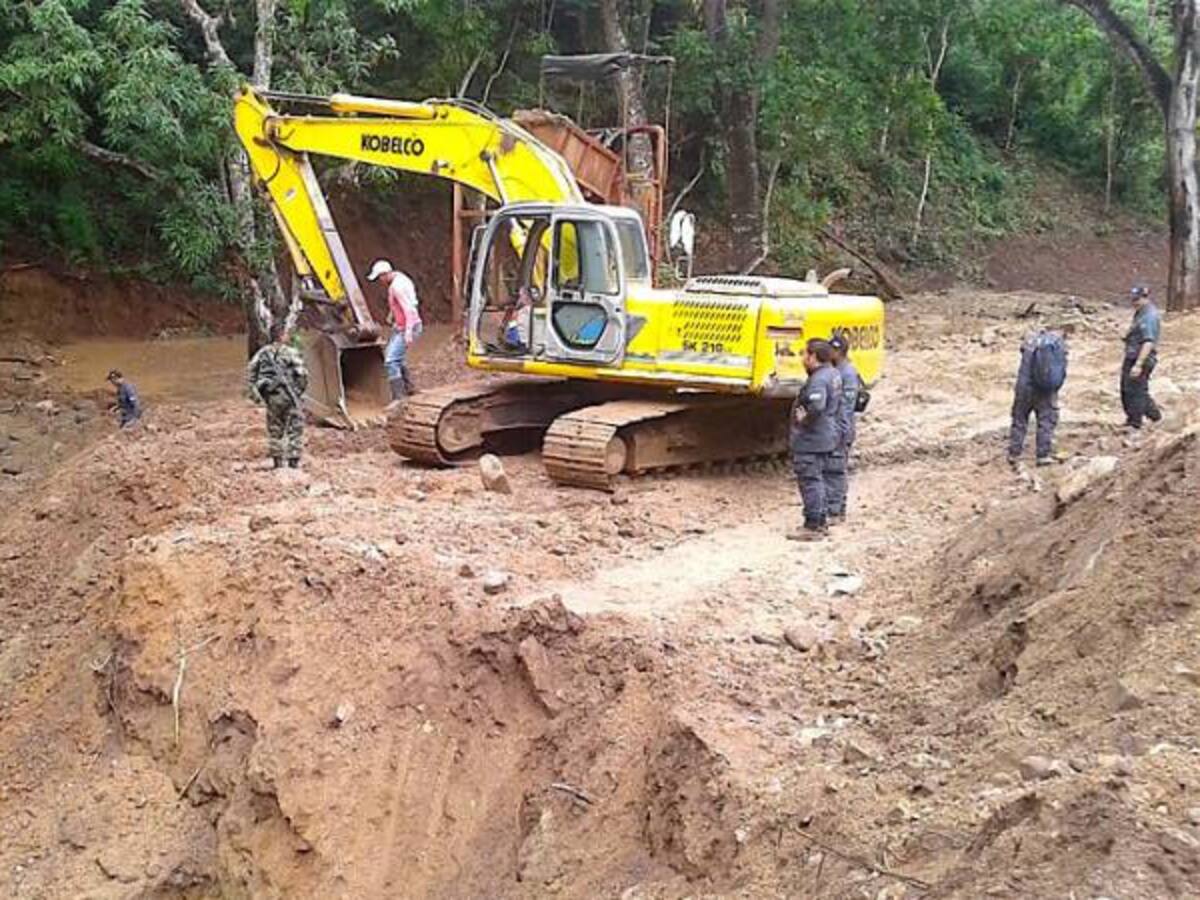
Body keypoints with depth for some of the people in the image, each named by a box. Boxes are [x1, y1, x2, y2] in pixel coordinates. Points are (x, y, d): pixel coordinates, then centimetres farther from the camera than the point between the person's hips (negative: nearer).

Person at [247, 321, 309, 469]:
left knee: (274, 430, 16)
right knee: (295, 429, 3)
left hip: (272, 397, 5)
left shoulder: (263, 352, 5)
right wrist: (300, 390, 3)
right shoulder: (291, 352, -8)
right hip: (289, 396, -5)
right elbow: (302, 374, -13)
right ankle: (294, 461, -1)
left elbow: (250, 371, 2)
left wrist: (254, 391, 5)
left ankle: (277, 461, 19)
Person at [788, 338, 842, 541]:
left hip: (811, 440, -10)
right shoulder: (833, 375, 12)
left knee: (810, 481, -5)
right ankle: (821, 522, 27)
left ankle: (812, 527, -2)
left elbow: (816, 408, -34)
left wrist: (804, 419, -19)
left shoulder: (819, 380, -21)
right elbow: (837, 405, 22)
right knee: (817, 480, 19)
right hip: (826, 438, 10)